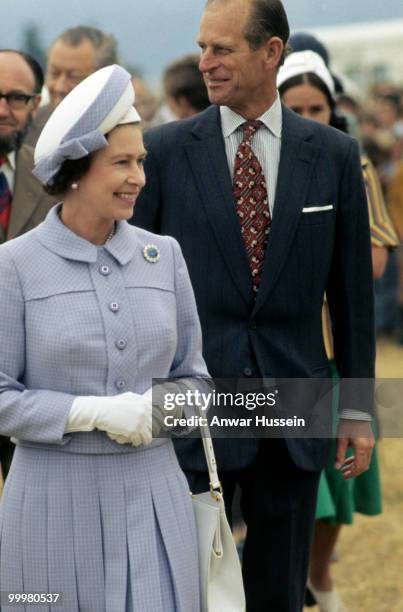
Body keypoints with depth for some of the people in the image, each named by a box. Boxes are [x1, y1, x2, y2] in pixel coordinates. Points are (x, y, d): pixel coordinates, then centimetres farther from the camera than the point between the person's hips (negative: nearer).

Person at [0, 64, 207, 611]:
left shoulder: (163, 256, 5)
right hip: (57, 500, -3)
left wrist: (168, 406, -11)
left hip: (153, 496, 3)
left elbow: (189, 374, 12)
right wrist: (95, 412, -18)